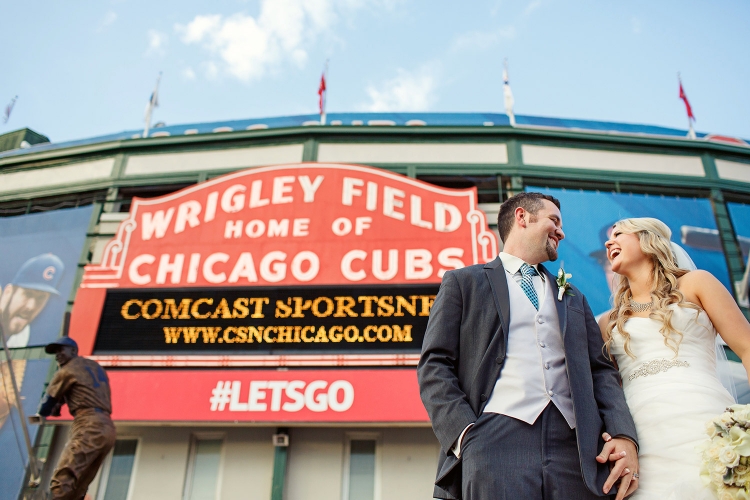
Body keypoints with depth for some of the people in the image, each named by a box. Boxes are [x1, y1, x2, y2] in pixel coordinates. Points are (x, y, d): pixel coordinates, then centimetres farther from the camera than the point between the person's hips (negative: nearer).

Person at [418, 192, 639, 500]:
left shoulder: (574, 298, 27)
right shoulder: (463, 282, 13)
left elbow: (600, 371, 18)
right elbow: (434, 366, 4)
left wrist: (624, 435, -1)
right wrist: (465, 432, -12)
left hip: (575, 446, 4)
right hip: (496, 440, -3)